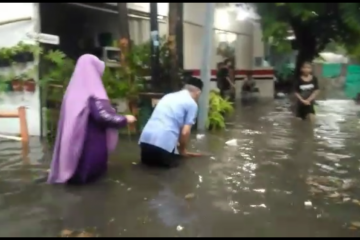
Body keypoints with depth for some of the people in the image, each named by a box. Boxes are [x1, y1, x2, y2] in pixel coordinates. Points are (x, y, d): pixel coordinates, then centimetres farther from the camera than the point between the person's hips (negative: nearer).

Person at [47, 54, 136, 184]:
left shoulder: (74, 91, 7)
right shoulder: (92, 94, -20)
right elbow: (104, 116, -30)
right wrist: (125, 119, -13)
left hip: (73, 143, 9)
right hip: (91, 144, -9)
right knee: (90, 172, 9)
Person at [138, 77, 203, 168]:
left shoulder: (168, 96, 24)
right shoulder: (192, 104, 3)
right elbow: (185, 132, -4)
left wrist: (177, 146, 43)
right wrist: (183, 150, 15)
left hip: (145, 137, 6)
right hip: (164, 141, -6)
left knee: (147, 160, 33)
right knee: (171, 162, 22)